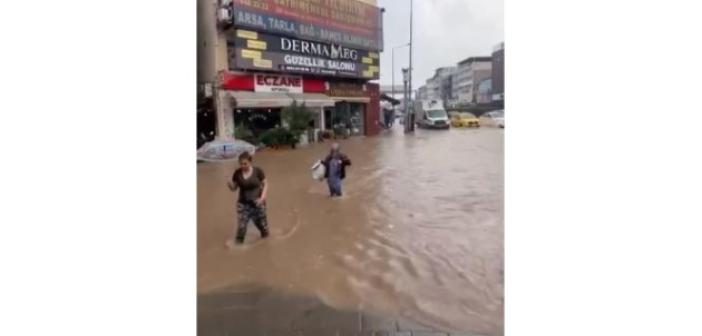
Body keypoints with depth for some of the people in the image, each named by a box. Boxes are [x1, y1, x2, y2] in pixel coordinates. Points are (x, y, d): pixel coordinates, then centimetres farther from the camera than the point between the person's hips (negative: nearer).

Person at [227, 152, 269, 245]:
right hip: (243, 203, 1)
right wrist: (230, 185, -22)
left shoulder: (258, 171, -12)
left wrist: (262, 197, -15)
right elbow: (234, 188, 1)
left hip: (257, 203, -1)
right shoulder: (237, 173, -7)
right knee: (241, 225, -8)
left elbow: (265, 184, -4)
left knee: (261, 223, 15)